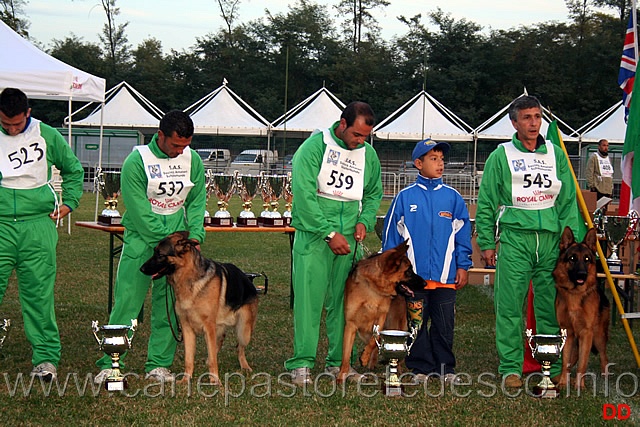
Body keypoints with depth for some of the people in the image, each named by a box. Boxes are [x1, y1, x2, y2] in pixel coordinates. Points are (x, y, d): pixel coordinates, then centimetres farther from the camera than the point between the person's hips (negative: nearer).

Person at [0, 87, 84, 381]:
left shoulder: (47, 135, 5)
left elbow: (74, 169, 19)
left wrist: (68, 203, 10)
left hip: (38, 225, 0)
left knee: (39, 293, -1)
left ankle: (46, 357, 3)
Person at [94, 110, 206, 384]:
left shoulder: (192, 160, 3)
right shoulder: (136, 162, -13)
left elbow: (197, 202, 11)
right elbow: (140, 213, -14)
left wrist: (195, 236, -4)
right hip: (141, 239, -4)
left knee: (169, 306, 3)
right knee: (126, 302, -5)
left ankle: (158, 365, 9)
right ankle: (110, 364, 0)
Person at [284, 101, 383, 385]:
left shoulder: (368, 154, 9)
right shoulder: (315, 146, -8)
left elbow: (374, 194, 23)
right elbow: (304, 195, -14)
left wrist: (364, 221, 3)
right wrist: (329, 233, -16)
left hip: (347, 237, 5)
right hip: (314, 234, -5)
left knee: (343, 299, 6)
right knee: (309, 297, -7)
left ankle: (339, 361, 14)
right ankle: (302, 363, -4)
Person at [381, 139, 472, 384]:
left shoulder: (453, 198, 5)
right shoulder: (405, 197, 1)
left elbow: (462, 234, 9)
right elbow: (392, 233, 5)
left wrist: (462, 266, 4)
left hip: (445, 274, 1)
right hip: (413, 273, -1)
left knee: (444, 323, 5)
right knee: (416, 323, 6)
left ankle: (444, 367, 15)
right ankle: (420, 367, 15)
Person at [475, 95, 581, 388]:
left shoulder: (555, 154, 11)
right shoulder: (501, 156, 3)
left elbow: (568, 200, 13)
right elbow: (485, 203, 6)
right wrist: (486, 243, 2)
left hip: (551, 238, 2)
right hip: (514, 237, -2)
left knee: (552, 306, 4)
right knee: (510, 306, -3)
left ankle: (553, 368, 12)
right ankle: (510, 368, 4)